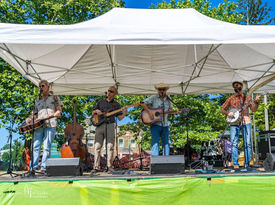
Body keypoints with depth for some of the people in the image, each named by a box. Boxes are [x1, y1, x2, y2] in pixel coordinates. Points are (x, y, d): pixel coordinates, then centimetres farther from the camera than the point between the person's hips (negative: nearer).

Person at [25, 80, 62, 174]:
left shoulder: (54, 98, 16)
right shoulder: (38, 101, 26)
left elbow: (59, 111, 8)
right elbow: (35, 114, 23)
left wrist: (53, 114, -13)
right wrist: (30, 118, 2)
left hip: (50, 125, -3)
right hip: (39, 125, 4)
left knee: (47, 147, -8)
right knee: (35, 146, -5)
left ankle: (43, 168, -6)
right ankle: (32, 168, -5)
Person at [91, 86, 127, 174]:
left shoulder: (116, 104, 13)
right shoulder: (101, 101, 19)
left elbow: (119, 118, 6)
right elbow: (92, 113, 22)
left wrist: (124, 113, -12)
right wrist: (96, 111, 0)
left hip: (109, 125, -2)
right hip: (99, 126, 2)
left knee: (110, 146, -8)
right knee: (97, 146, -2)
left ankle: (110, 167, -2)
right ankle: (96, 167, 4)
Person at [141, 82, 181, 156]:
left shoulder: (168, 99, 13)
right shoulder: (153, 97, 0)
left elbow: (170, 109, 14)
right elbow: (143, 103, -5)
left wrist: (176, 112, -7)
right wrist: (149, 112, -15)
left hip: (165, 125, 4)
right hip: (155, 124, -4)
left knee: (166, 143, 6)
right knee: (155, 143, -7)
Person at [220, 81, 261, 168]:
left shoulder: (247, 98, 17)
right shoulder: (230, 99, 18)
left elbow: (254, 109, 7)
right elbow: (222, 109, 16)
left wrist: (257, 102, -11)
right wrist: (228, 113, -4)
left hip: (246, 122, 0)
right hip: (234, 123, 0)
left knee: (247, 143, -4)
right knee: (234, 143, -8)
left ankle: (247, 163, 2)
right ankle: (235, 164, -5)